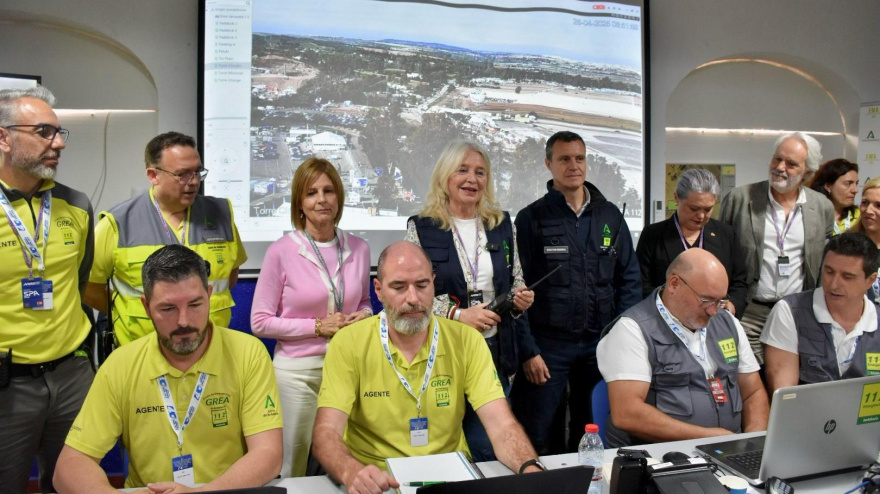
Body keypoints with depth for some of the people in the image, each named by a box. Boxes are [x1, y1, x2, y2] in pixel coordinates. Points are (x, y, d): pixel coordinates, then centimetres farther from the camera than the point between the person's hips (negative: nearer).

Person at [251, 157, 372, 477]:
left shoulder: (358, 249, 1)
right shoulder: (281, 251, -11)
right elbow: (260, 322, -8)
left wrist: (364, 316, -7)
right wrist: (318, 326, -15)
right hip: (297, 369, -3)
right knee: (295, 467, 12)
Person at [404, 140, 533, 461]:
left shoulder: (502, 225, 9)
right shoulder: (422, 228, -2)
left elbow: (516, 283, 18)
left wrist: (521, 298, -4)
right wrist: (458, 315, -18)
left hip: (495, 351, 3)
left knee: (487, 450, 7)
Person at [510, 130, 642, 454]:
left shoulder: (610, 216, 8)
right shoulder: (531, 218, -2)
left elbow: (630, 279, 10)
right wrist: (528, 350, -10)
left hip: (600, 343, 4)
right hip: (547, 344, -3)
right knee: (532, 438, -1)